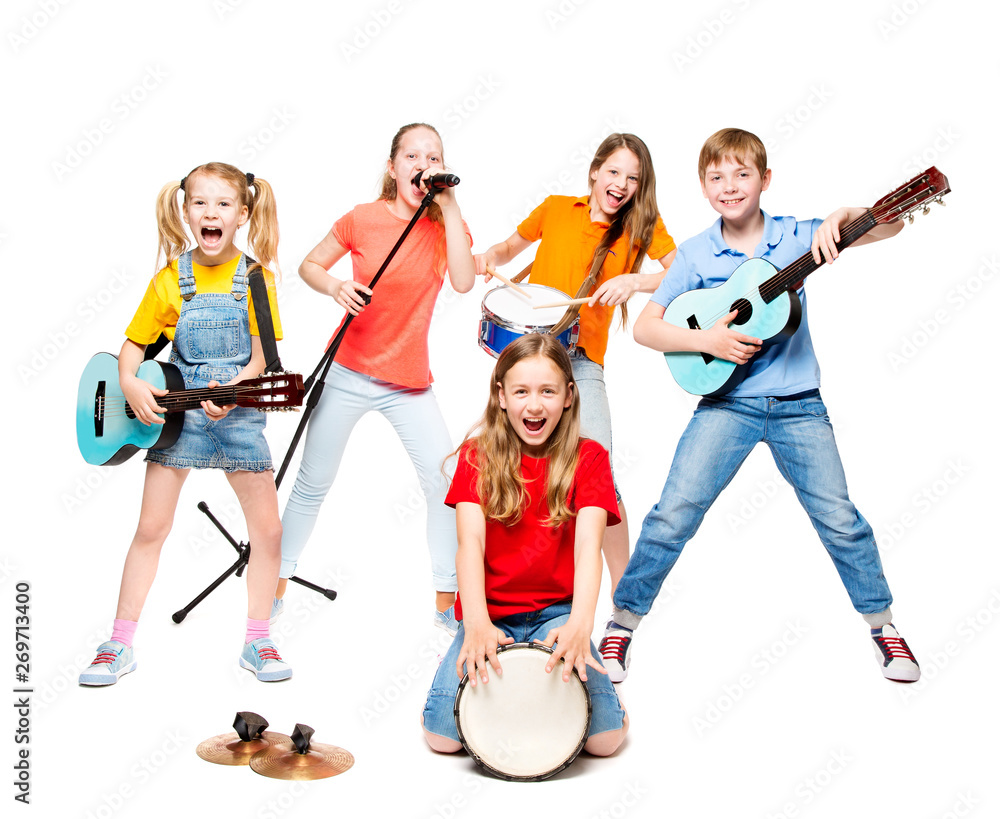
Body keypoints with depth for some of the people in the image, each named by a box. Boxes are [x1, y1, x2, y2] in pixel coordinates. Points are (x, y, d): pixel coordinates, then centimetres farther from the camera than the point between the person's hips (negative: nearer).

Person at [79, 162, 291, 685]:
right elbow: (134, 344, 5)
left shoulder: (256, 278, -4)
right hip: (176, 410, 0)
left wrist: (231, 390, -26)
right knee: (151, 527, 2)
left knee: (268, 529, -2)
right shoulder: (170, 280, -1)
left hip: (238, 414, 0)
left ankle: (257, 641, 14)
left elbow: (261, 357, -8)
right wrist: (130, 385, -14)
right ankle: (121, 645, 14)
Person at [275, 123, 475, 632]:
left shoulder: (447, 224, -1)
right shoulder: (364, 218, -6)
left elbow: (464, 282, -20)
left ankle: (447, 603, 10)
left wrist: (449, 207, -20)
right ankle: (276, 586, 27)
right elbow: (309, 265, 4)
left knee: (447, 485, -6)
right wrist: (335, 287, -18)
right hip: (349, 373, -1)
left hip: (410, 384, 2)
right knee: (313, 484, 8)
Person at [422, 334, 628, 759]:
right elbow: (470, 542, -13)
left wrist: (579, 624, -34)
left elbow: (588, 545, -15)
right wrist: (477, 624, -31)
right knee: (443, 734, -19)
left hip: (556, 612, 0)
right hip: (490, 615, 1)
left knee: (604, 735, -20)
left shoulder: (589, 458, -1)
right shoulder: (477, 456, 1)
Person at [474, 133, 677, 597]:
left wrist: (635, 281, -27)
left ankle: (624, 597, -1)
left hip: (580, 360, -2)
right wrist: (490, 258, 2)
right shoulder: (555, 209, 9)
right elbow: (509, 247, 24)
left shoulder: (643, 226, 2)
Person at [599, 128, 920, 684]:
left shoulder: (796, 236, 1)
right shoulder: (695, 254, 0)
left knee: (840, 519, 0)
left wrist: (841, 217, -23)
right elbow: (645, 328, -1)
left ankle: (883, 624, 22)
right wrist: (707, 339, -15)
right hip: (727, 402, 0)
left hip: (798, 403, 1)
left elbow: (889, 225, -3)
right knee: (673, 514, -9)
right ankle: (623, 623, 6)